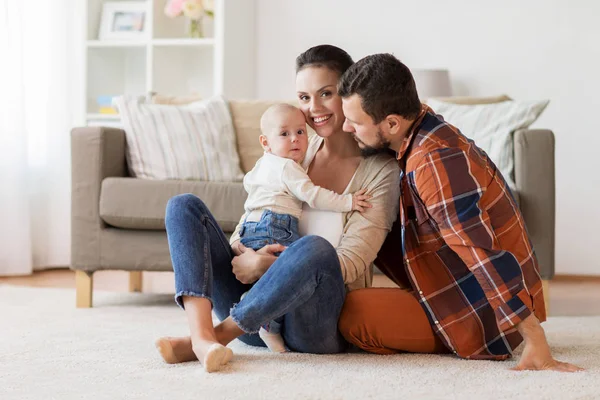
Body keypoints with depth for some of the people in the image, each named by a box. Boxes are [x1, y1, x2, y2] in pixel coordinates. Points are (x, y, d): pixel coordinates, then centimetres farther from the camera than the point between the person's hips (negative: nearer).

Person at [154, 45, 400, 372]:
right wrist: (248, 254, -13)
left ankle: (219, 334, -26)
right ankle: (202, 336, -32)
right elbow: (242, 234, 12)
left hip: (319, 325, -5)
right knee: (184, 206, -9)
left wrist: (266, 264, -20)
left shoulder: (380, 170, -2)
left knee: (314, 248, -38)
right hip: (255, 315, 5)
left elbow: (349, 264, -11)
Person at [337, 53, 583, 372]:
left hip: (483, 319, -10)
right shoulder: (426, 134, 3)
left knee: (350, 313, -21)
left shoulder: (435, 161, -27)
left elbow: (485, 255, -31)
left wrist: (537, 346, -31)